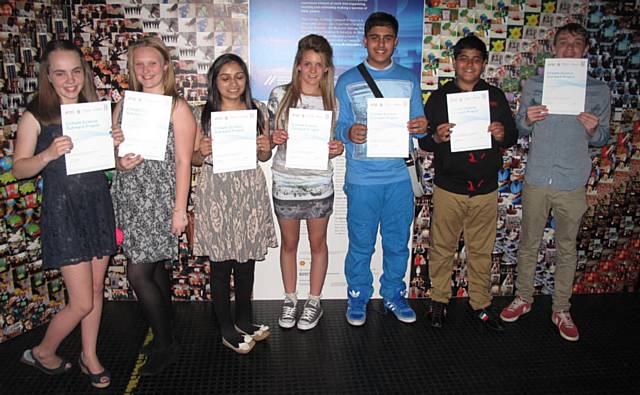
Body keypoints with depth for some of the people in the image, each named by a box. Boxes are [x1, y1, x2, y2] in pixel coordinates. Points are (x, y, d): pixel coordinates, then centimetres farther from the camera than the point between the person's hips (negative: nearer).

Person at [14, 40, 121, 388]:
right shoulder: (36, 117, -7)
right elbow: (18, 168, -5)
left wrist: (115, 144, -4)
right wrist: (48, 155, -23)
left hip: (98, 203, 5)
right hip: (63, 209, -5)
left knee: (96, 288, 14)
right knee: (82, 302, -2)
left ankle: (89, 356, 34)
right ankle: (42, 352, 26)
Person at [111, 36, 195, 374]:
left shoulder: (177, 107, -6)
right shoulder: (124, 104, 10)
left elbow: (183, 162, -9)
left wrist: (180, 210, -11)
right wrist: (120, 162, -9)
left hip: (159, 199, -5)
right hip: (129, 197, 5)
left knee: (138, 273, -6)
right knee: (154, 269, 14)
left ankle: (164, 344, 14)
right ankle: (165, 341, 29)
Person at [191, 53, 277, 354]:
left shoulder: (258, 110, 7)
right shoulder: (203, 114, 1)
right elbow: (194, 159, 5)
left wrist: (265, 148, -9)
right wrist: (202, 152, -17)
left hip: (250, 192, 2)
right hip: (215, 193, -2)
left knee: (246, 261, 11)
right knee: (220, 265, 5)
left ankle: (244, 320, 31)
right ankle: (226, 329, 21)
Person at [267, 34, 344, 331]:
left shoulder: (332, 101, 1)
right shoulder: (280, 95, -2)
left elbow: (334, 143, 8)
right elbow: (268, 136, 5)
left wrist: (337, 149, -14)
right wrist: (273, 138, -17)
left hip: (319, 183, 0)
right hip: (285, 181, 0)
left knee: (318, 243, 11)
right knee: (289, 243, 13)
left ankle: (314, 302, 28)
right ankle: (290, 299, 30)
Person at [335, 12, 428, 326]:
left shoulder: (409, 79, 10)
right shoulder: (347, 81, 2)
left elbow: (417, 123, 10)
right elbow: (338, 126, 0)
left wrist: (422, 127, -13)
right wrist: (349, 133, -23)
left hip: (400, 176, 3)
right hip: (362, 178, -2)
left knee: (398, 242, 12)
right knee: (361, 244, 6)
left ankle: (394, 295, 31)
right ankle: (358, 296, 26)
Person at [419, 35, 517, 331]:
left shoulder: (495, 97, 8)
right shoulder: (439, 98, 2)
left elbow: (513, 136, 11)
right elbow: (422, 141, 0)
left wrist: (503, 135, -12)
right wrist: (436, 137, -21)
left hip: (486, 189, 2)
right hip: (449, 187, -2)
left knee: (481, 250, 11)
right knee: (442, 247, 7)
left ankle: (480, 304, 26)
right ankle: (439, 299, 24)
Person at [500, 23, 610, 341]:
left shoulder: (598, 91, 3)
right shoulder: (534, 85, 4)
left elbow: (602, 139, 8)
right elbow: (520, 131, 7)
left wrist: (593, 130, -15)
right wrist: (528, 120, -15)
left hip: (572, 184, 0)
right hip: (536, 180, 0)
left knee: (566, 249, 11)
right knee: (529, 244, 12)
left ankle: (561, 310, 26)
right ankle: (523, 298, 30)